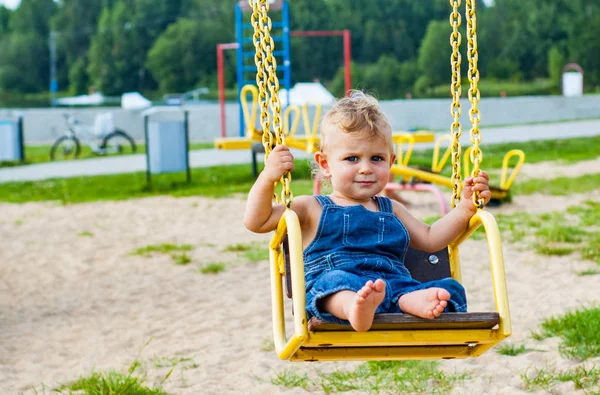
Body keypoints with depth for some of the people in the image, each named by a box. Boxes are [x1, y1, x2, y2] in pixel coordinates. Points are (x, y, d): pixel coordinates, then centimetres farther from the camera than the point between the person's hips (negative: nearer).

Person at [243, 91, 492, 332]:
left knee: (451, 289, -20)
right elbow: (256, 222, 11)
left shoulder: (391, 211, 31)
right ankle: (354, 306, -73)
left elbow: (430, 239, 34)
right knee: (336, 279, -40)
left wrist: (466, 207, 23)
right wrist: (268, 178, -5)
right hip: (333, 295, -4)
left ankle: (410, 302, -52)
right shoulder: (313, 209, 18)